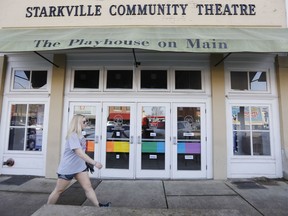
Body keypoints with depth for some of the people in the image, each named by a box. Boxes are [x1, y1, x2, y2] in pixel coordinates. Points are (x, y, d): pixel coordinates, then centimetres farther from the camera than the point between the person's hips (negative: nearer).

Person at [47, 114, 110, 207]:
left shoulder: (79, 134, 5)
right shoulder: (72, 135, -23)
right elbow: (79, 153, -32)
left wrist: (89, 164, 19)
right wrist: (94, 163, -34)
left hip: (80, 166, 8)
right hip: (67, 168, -8)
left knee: (88, 187, 4)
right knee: (58, 190, 11)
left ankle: (98, 206, 7)